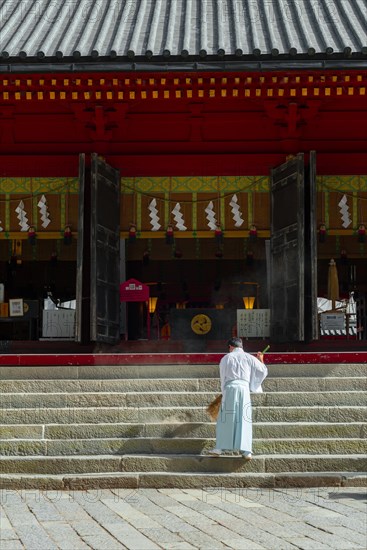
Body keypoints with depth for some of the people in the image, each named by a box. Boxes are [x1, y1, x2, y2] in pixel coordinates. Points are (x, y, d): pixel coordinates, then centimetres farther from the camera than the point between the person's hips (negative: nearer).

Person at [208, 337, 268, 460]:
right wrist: (261, 361, 32)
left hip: (229, 389, -1)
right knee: (244, 420, 1)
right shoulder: (249, 358, 10)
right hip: (244, 389, 1)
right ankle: (246, 450, -4)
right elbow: (263, 372, 15)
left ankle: (219, 448, 6)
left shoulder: (226, 358, 9)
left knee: (225, 418, 6)